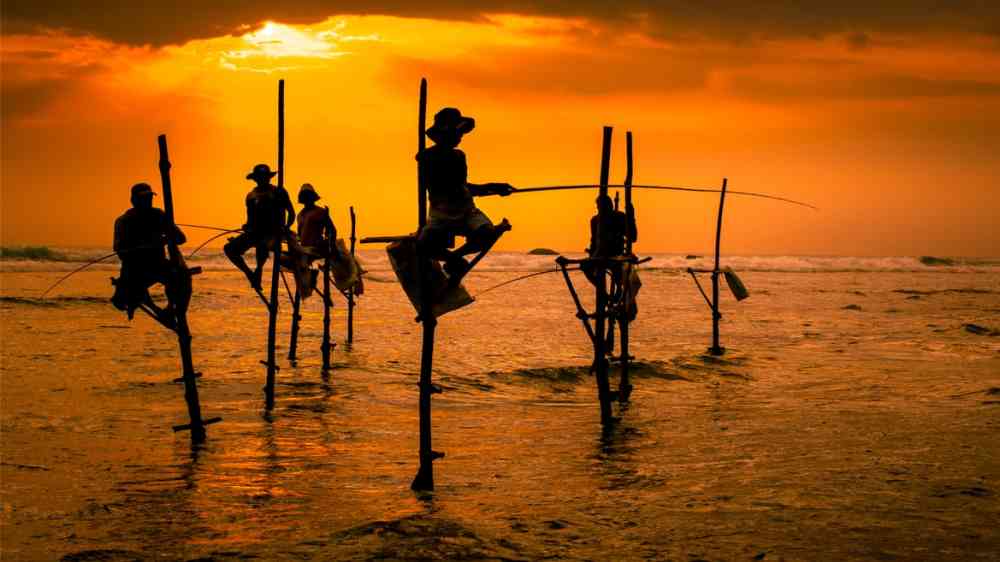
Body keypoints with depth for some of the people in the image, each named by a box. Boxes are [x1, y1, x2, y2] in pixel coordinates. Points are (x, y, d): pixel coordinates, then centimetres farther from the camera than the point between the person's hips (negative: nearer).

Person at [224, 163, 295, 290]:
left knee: (262, 246, -40)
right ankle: (249, 274, 1)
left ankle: (258, 270, -14)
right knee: (229, 248, -12)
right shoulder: (251, 196, 13)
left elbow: (291, 213, 3)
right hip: (255, 232, 5)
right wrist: (247, 226, -1)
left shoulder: (279, 192, 1)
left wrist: (286, 227, -13)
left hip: (272, 233, -5)